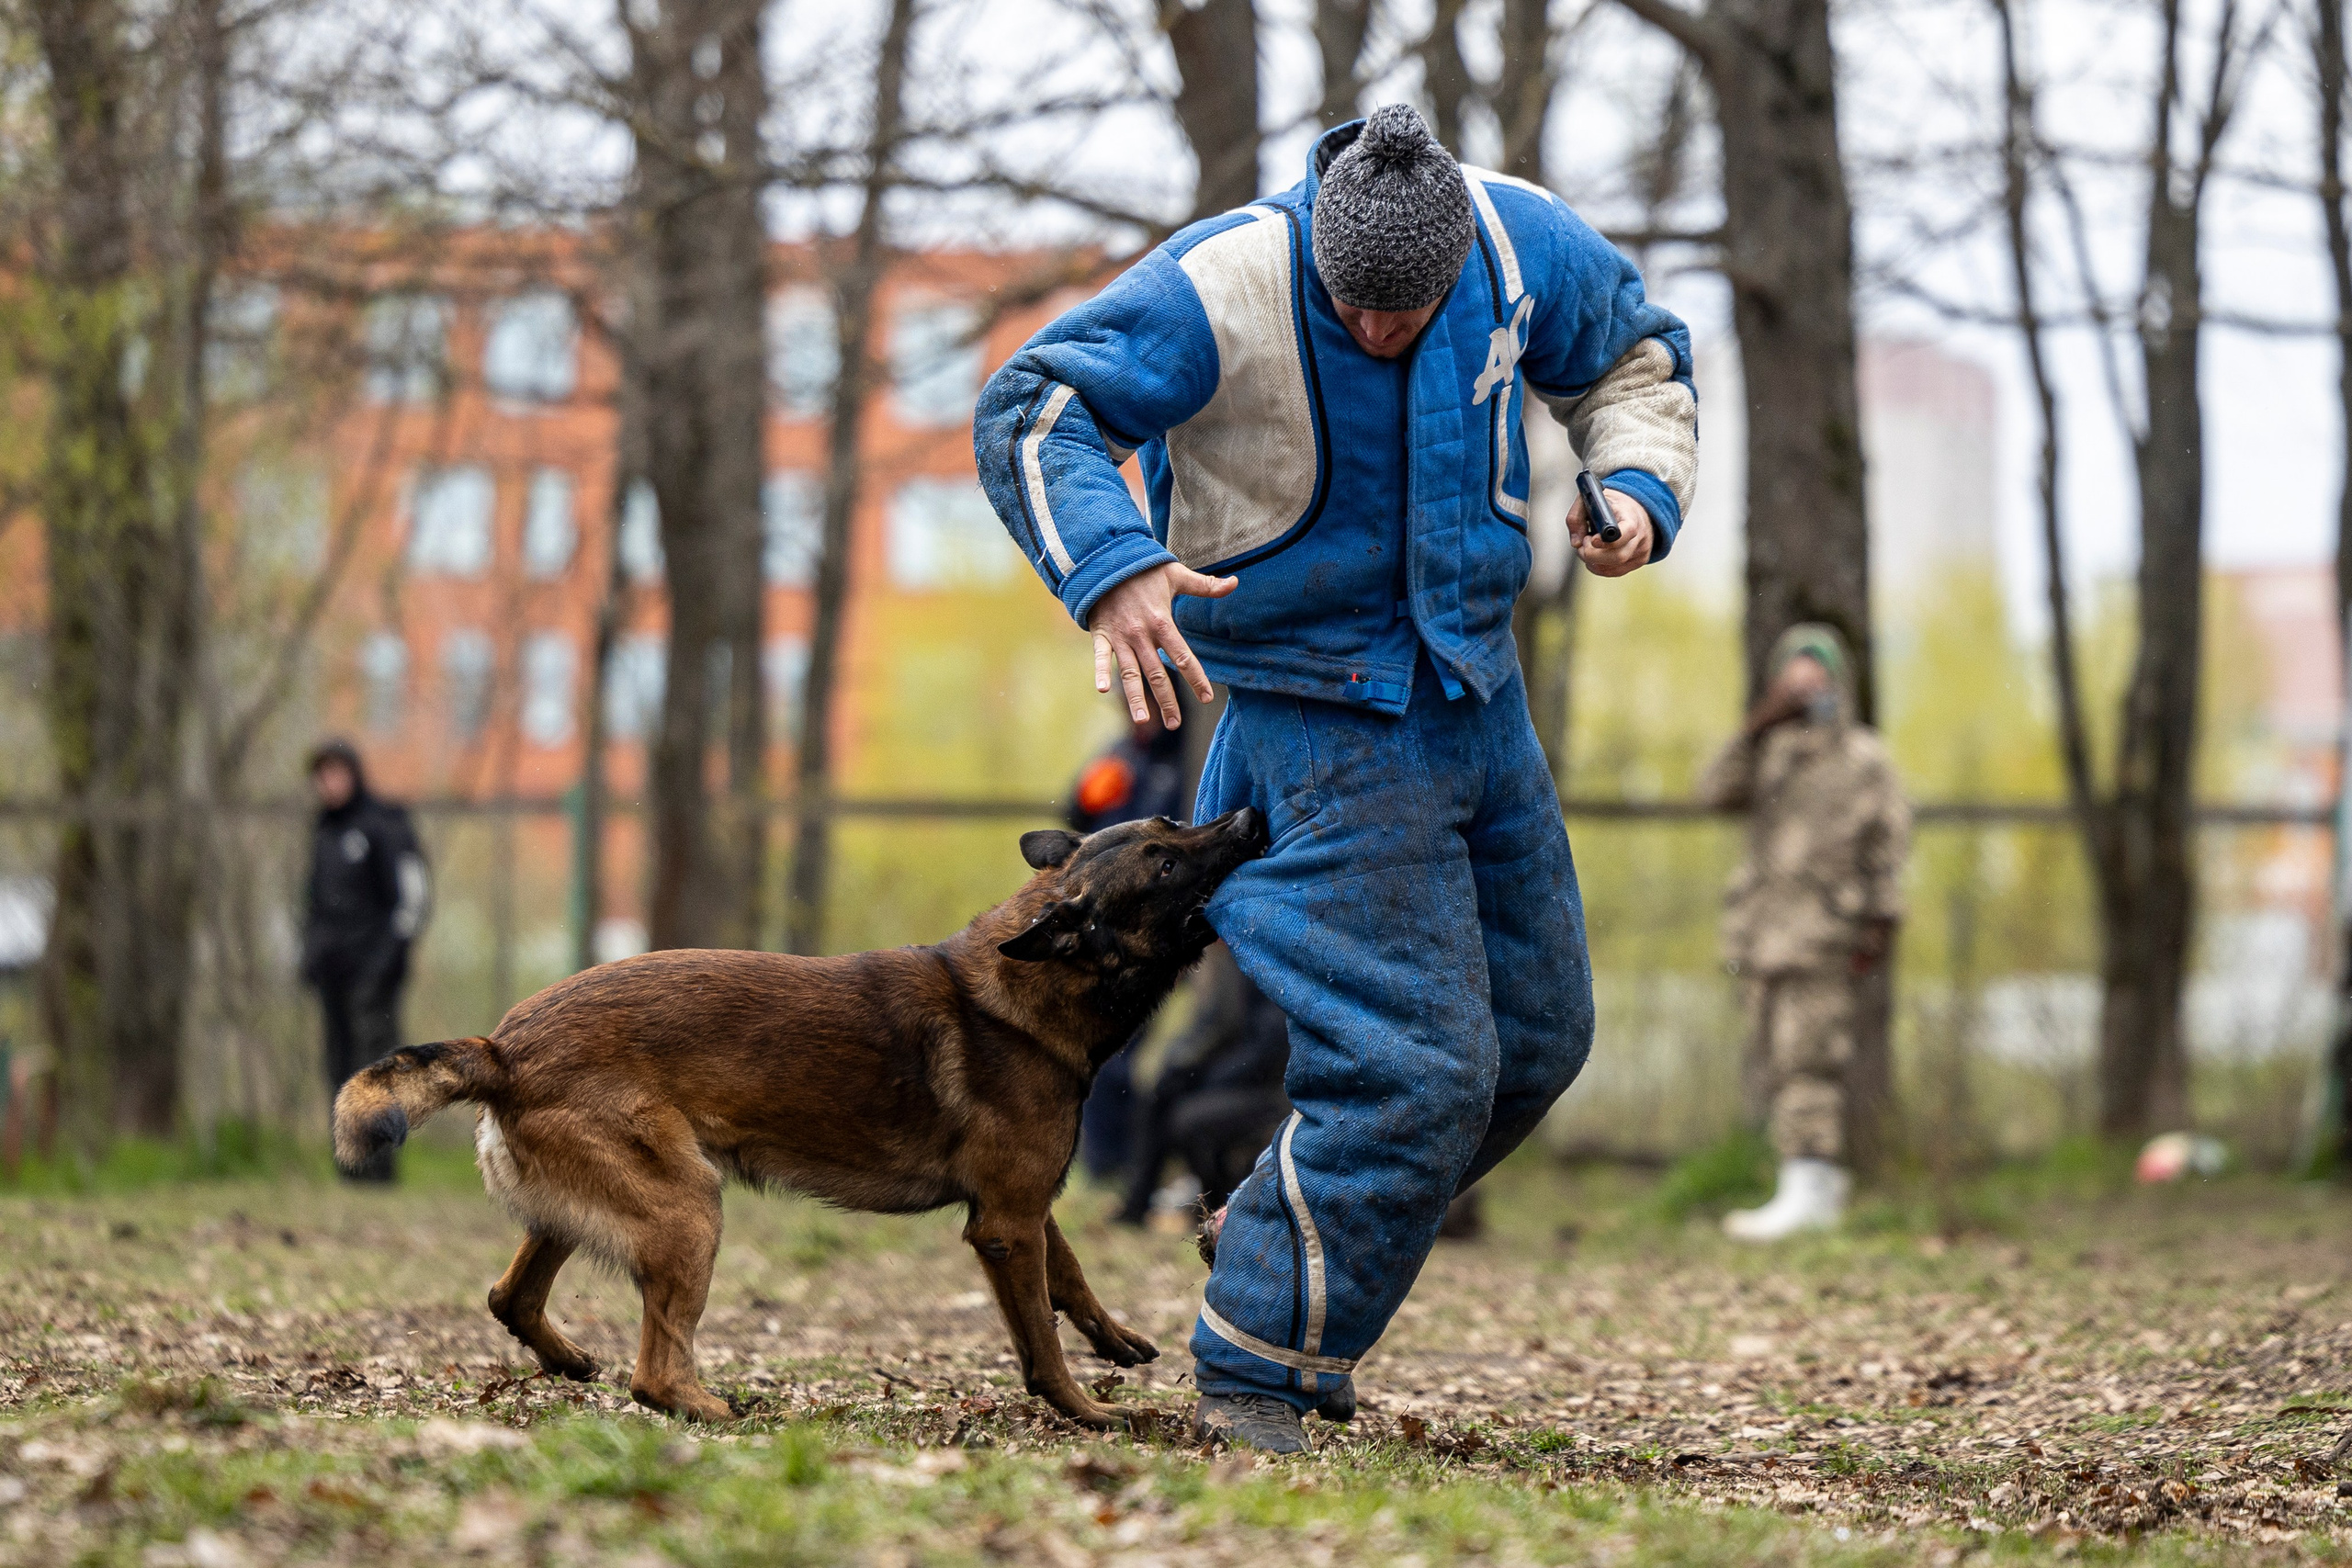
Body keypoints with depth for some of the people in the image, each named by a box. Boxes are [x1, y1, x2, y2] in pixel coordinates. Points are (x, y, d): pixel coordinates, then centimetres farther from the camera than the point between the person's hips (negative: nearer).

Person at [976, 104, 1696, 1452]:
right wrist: (1111, 569, -39)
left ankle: (1279, 1242, 31)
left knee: (1537, 1038, 15)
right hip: (1321, 716, -7)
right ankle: (1253, 1373, -2)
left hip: (1478, 692, 7)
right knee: (1409, 1070, -14)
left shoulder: (1523, 246, -8)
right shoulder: (1221, 291, -24)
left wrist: (1642, 489, -9)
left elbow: (1636, 361, 11)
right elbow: (1033, 412, -23)